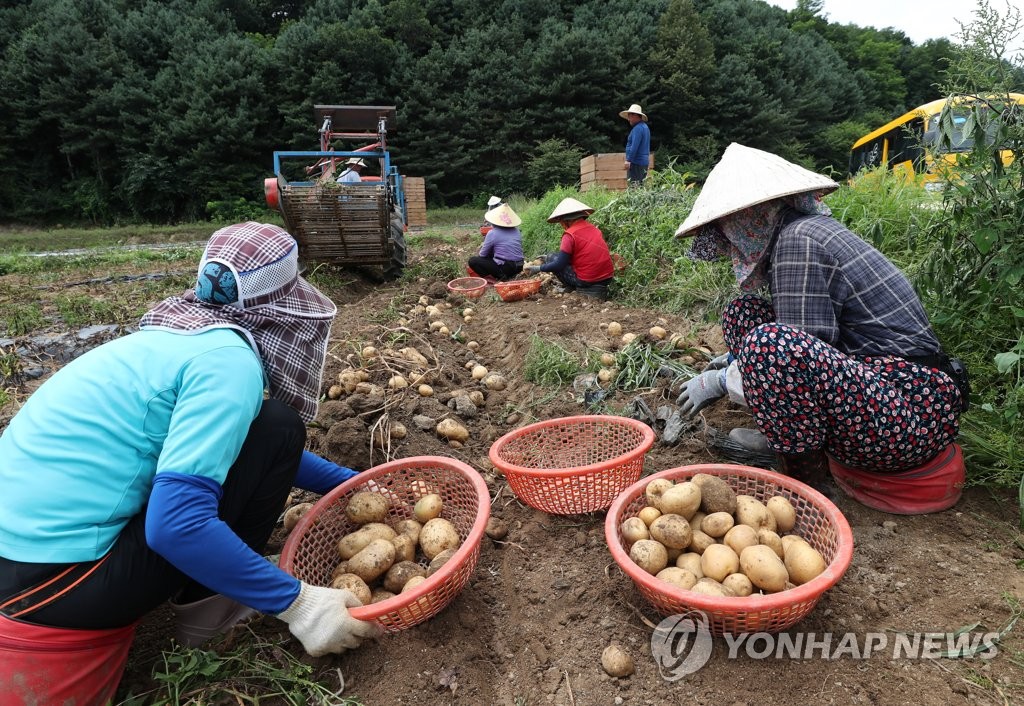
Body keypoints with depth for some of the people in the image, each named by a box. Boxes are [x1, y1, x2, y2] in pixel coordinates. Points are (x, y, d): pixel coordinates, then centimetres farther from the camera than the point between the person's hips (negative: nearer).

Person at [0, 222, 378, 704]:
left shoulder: (178, 336, 9)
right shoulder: (230, 360, -18)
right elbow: (176, 524, -27)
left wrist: (352, 484, 22)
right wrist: (295, 603, -16)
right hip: (59, 580, -9)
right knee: (278, 431, -10)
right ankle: (206, 606, 3)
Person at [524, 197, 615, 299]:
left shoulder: (570, 235, -10)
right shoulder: (594, 228, 10)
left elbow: (558, 265, -10)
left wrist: (538, 268, 4)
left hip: (587, 281, -7)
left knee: (551, 258, 6)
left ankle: (573, 290, 5)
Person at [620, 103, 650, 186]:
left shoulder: (637, 128, -14)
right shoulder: (645, 126, 19)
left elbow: (634, 146, -23)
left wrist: (628, 160, -23)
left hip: (636, 162, -11)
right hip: (644, 161, 11)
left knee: (633, 186, -12)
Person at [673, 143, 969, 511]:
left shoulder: (797, 240, -17)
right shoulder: (811, 228, 11)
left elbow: (803, 357, -20)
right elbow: (815, 334, 25)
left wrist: (721, 381, -7)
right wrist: (740, 358, 33)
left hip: (911, 416, -10)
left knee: (771, 343, -34)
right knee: (744, 312, 8)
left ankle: (810, 482, -14)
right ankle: (778, 438, 3)